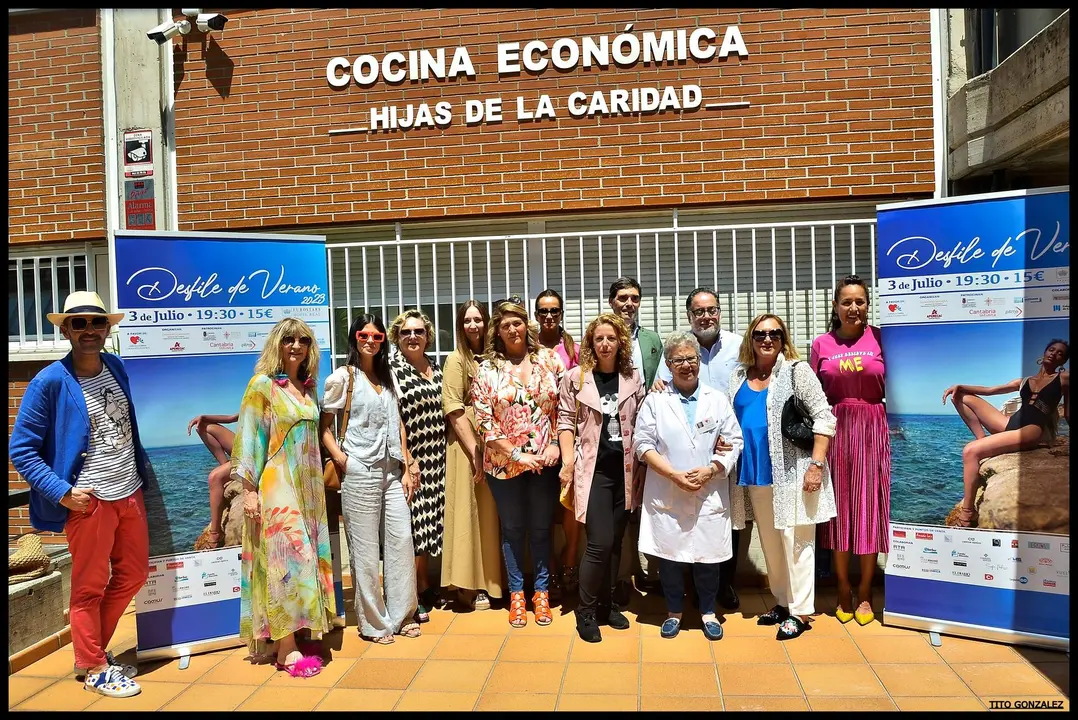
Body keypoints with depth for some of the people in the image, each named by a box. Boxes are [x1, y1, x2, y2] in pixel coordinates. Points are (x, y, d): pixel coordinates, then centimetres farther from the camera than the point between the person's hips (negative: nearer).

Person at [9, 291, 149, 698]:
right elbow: (20, 449, -10)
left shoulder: (116, 368, 5)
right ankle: (93, 669, 25)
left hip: (130, 494, 6)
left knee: (133, 575, 16)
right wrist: (62, 493, -16)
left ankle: (93, 648, 36)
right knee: (89, 587, 8)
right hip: (88, 501, -6)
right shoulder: (50, 381, -12)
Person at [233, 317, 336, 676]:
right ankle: (286, 651, 1)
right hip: (277, 485, -7)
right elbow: (249, 438, -10)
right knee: (289, 558, -7)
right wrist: (249, 489, -14)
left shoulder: (309, 387, 12)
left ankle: (289, 638, 18)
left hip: (308, 486, 7)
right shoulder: (262, 385, -7)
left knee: (306, 558, 8)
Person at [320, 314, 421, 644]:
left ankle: (402, 615, 21)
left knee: (402, 540, 5)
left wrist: (407, 466, 10)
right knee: (365, 549, 1)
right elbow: (323, 426, -3)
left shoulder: (387, 375, 14)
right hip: (360, 472, -5)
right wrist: (341, 460, -15)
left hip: (392, 469, 6)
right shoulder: (342, 376, -3)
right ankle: (374, 623, 15)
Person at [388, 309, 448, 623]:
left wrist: (446, 456, 14)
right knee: (411, 526, -1)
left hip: (436, 460, 6)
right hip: (410, 460, -6)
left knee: (429, 524, 14)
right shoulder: (391, 370, -7)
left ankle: (424, 587, 29)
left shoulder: (436, 368, 12)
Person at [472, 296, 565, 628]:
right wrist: (516, 454, -12)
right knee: (512, 528, 13)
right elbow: (484, 421, -6)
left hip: (545, 461, 1)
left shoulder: (549, 359, 1)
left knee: (541, 528, 11)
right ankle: (516, 593, 28)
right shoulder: (487, 369, -3)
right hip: (505, 462, 0)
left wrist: (555, 444, -7)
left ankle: (542, 592, 27)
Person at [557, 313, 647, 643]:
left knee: (616, 542, 11)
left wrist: (640, 467, 5)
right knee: (600, 543, -9)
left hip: (624, 470, 4)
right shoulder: (575, 377, -2)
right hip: (592, 469, -3)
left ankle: (606, 604, 27)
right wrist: (568, 462, -9)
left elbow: (641, 423, 9)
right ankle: (586, 610, 10)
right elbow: (565, 421, -1)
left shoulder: (633, 377, 5)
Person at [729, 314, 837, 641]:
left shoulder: (797, 371, -5)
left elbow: (823, 418, -9)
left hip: (792, 472, -6)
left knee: (795, 540, -1)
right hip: (756, 474, 6)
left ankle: (800, 611, 11)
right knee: (769, 542, 15)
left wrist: (816, 465, -15)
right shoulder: (739, 376, 11)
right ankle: (782, 601, 29)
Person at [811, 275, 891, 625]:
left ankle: (865, 593, 19)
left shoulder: (880, 339, 1)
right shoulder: (821, 344, 4)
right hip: (835, 431, 1)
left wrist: (895, 431, -4)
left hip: (873, 431, -1)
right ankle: (844, 591, 20)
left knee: (870, 507, 5)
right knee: (839, 508, 6)